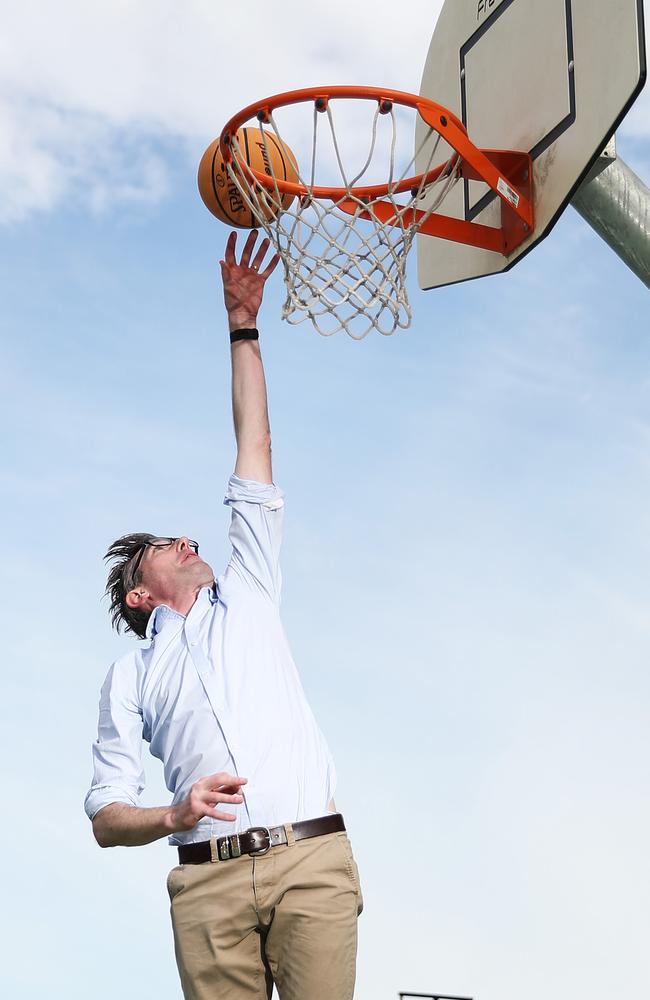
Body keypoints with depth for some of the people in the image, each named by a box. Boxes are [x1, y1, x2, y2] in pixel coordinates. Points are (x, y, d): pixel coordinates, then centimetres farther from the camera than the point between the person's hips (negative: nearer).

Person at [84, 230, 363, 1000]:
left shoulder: (248, 598, 26)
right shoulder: (130, 677, 20)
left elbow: (254, 452, 24)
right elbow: (105, 817, 12)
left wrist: (242, 330, 24)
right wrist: (177, 814, -9)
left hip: (313, 857, 1)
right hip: (208, 879, -1)